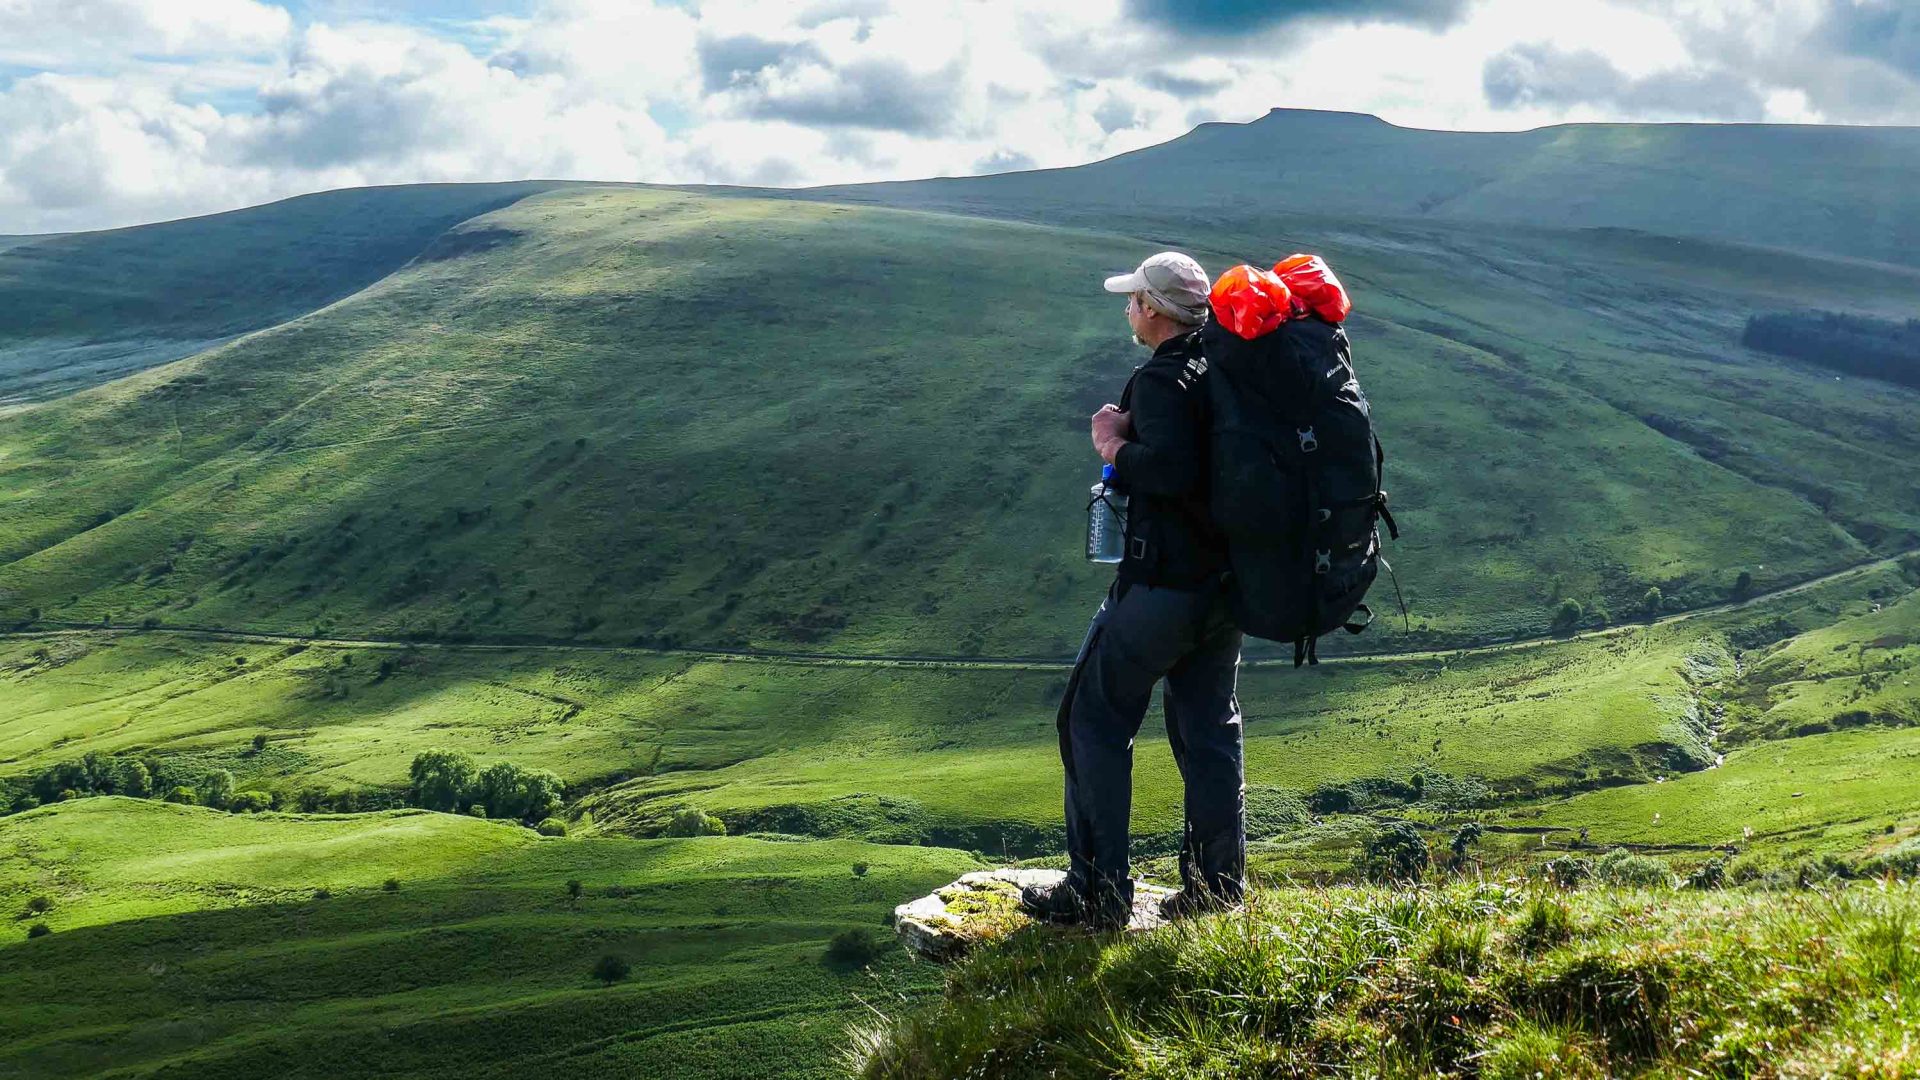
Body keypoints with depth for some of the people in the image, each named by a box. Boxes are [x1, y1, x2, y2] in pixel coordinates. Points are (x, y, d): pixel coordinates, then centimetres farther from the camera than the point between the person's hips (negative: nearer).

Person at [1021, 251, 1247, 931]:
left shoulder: (1162, 380, -18)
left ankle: (1098, 893, 6)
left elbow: (1172, 468, -33)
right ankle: (1217, 886, 21)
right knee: (1209, 729, 16)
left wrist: (1114, 446, -16)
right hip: (1227, 581, 8)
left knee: (1095, 721, 3)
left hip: (1162, 584, -8)